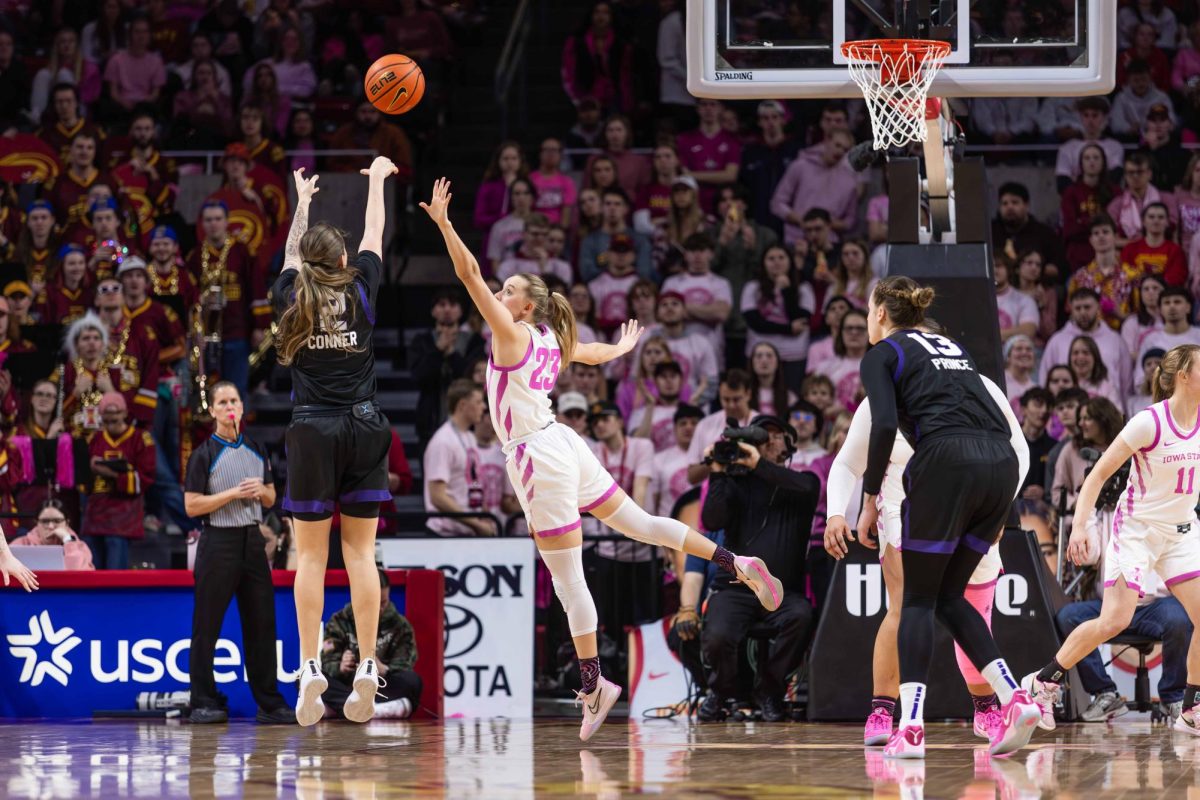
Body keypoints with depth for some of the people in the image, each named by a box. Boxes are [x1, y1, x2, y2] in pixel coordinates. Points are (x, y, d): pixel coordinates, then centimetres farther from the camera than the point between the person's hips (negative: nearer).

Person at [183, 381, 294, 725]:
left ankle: (269, 703, 9)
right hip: (219, 541, -5)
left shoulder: (256, 450, 12)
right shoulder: (205, 454, -4)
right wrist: (234, 493, -15)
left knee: (261, 622, 4)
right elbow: (192, 506, -9)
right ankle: (204, 703, 1)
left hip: (251, 540, 5)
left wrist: (261, 490, -3)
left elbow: (270, 500, 20)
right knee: (207, 625, -3)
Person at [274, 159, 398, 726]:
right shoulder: (360, 291, 2)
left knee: (311, 555, 1)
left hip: (312, 431, 0)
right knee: (360, 551, 1)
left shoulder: (291, 296, 3)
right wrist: (377, 180, 35)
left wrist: (302, 202, 42)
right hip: (362, 428, 0)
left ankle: (309, 671, -6)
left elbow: (293, 253, 24)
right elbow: (375, 234, 19)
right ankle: (366, 670, -5)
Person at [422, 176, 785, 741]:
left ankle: (593, 685, -2)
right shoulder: (551, 341, 13)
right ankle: (740, 567, 15)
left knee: (567, 577, -4)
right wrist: (623, 348, 56)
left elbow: (470, 275, -19)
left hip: (539, 456, -9)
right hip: (563, 445, 9)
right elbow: (592, 352, 34)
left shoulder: (512, 333, -9)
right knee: (639, 524, 18)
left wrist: (443, 223, -22)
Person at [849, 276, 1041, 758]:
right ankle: (1014, 699, -4)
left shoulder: (882, 354, 10)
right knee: (949, 596, 15)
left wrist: (870, 499, 0)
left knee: (918, 598, 4)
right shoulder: (950, 347, 29)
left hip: (948, 463, -6)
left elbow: (884, 425, -6)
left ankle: (911, 728, -6)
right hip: (1003, 464, 6)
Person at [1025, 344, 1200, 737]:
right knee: (1115, 620, -16)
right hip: (1136, 528, -6)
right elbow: (1099, 474, -14)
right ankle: (1043, 682, 1)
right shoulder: (1148, 423, -18)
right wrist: (1080, 525, -22)